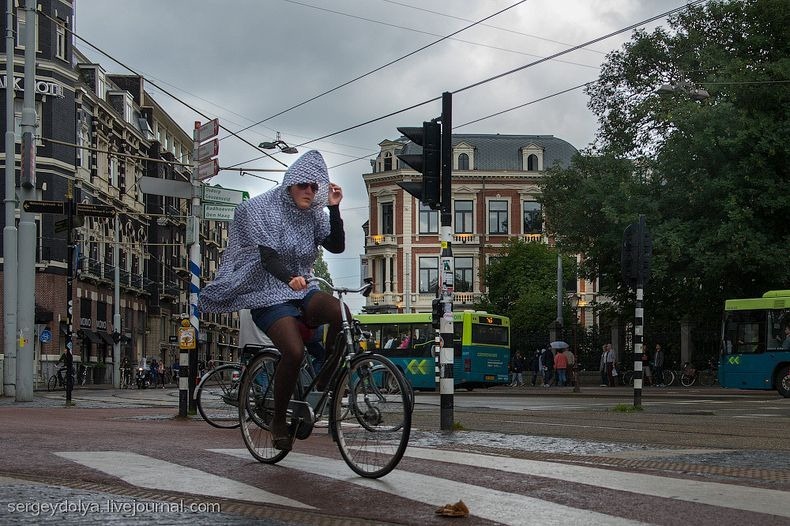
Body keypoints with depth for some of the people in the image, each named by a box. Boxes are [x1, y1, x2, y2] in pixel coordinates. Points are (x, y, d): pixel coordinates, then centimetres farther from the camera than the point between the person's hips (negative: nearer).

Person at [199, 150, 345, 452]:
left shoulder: (313, 215, 9)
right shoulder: (264, 209, -8)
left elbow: (337, 246, -1)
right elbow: (268, 257, -21)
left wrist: (334, 208, -10)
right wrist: (289, 278, -41)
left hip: (301, 291, 5)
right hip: (269, 295, -5)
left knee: (342, 315, -30)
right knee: (294, 351, -30)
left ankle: (324, 382, -10)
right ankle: (278, 420, -9)